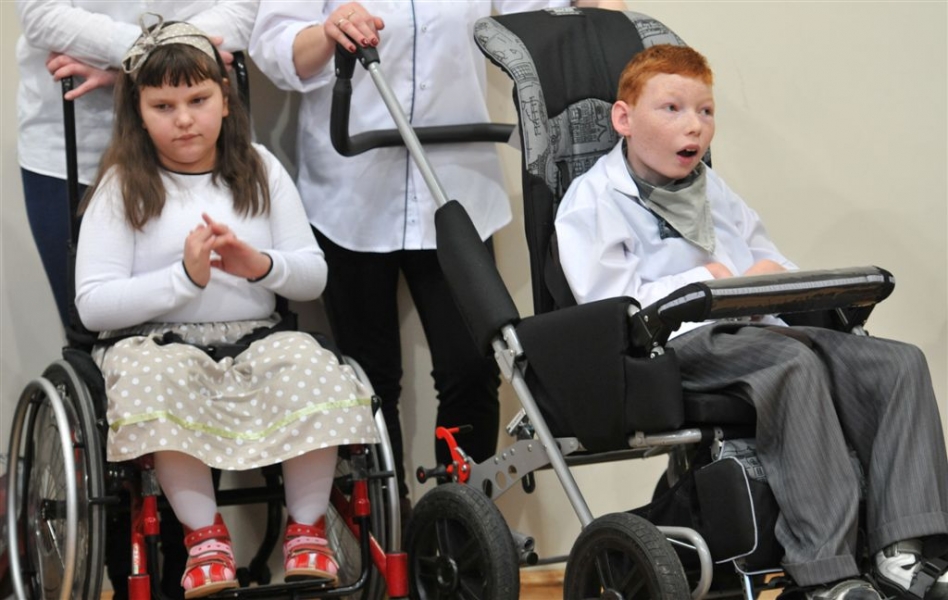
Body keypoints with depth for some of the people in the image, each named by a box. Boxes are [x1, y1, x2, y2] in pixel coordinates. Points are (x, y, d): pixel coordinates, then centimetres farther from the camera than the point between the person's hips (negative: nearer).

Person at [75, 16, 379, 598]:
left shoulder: (260, 169, 10)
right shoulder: (121, 186, 2)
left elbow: (313, 275, 10)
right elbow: (93, 304, -7)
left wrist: (261, 265, -12)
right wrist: (185, 278, -19)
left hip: (256, 342, 2)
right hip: (157, 344, -2)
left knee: (309, 362, -30)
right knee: (158, 376, -38)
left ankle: (307, 529, -13)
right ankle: (204, 535, -21)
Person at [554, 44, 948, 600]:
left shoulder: (713, 191, 29)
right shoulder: (592, 201, 4)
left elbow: (767, 258, 28)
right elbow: (610, 305, -8)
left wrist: (776, 279, 3)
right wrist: (702, 283, -11)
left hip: (754, 330, 8)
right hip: (678, 345, -8)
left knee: (900, 362, -14)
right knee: (793, 364, -37)